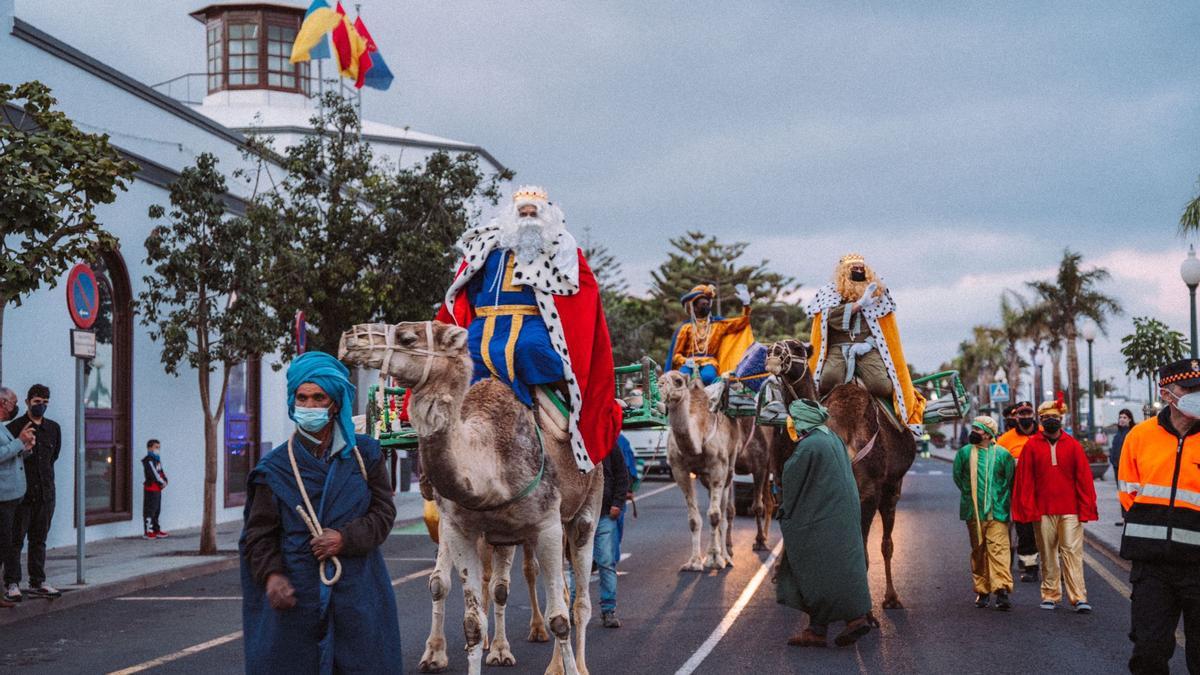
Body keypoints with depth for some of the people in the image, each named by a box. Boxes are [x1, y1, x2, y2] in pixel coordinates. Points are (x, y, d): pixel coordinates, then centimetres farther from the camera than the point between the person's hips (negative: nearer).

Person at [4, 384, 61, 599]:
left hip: (45, 492, 5)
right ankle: (12, 583, 3)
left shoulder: (53, 428, 11)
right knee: (16, 539, -2)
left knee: (39, 540, 9)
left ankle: (38, 583, 12)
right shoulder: (14, 427, -5)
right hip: (22, 492, -5)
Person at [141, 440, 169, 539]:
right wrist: (162, 482, -12)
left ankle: (156, 531, 23)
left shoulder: (157, 460, 16)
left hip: (157, 489, 10)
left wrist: (165, 480, -3)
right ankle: (148, 532, -4)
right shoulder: (148, 460, -15)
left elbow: (161, 471, 15)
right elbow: (153, 474, -21)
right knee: (150, 510, -7)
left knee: (157, 511, 15)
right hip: (151, 489, -10)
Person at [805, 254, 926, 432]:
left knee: (881, 385, -28)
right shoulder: (830, 292, 12)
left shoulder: (877, 292, 18)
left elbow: (884, 328, 14)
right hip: (838, 349, -1)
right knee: (829, 379, -34)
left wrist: (869, 343, -3)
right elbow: (833, 318, -7)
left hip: (868, 349, 1)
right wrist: (860, 304, -10)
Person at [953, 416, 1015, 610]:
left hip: (997, 512, -3)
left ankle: (1002, 590, -19)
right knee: (978, 551, 8)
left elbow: (1011, 480, 5)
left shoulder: (1002, 454, -1)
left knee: (998, 549, -12)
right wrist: (971, 495, 11)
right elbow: (958, 477, 16)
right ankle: (982, 591, 16)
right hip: (973, 512, 3)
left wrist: (1000, 499, 3)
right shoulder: (964, 453, 6)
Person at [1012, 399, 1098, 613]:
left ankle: (1079, 597, -8)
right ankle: (1050, 595, 15)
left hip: (1070, 510, -1)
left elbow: (1084, 478, 4)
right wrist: (1027, 509, -2)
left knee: (1072, 551, -6)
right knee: (1048, 554, 6)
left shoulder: (1072, 445, 4)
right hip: (1043, 511, 1)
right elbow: (1024, 479, 3)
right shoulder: (1032, 446, 4)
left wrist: (1085, 508, -1)